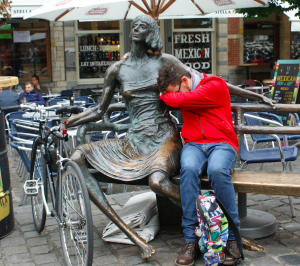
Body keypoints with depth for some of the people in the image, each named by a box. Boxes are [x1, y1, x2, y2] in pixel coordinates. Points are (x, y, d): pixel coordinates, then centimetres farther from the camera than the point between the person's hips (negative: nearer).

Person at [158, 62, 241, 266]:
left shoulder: (216, 85, -5)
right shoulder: (180, 92, 16)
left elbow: (181, 100, -15)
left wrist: (165, 95, 3)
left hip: (222, 144, -4)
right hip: (194, 145, 4)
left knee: (217, 170, -38)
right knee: (188, 169, -33)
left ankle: (232, 237, -24)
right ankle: (191, 239, -29)